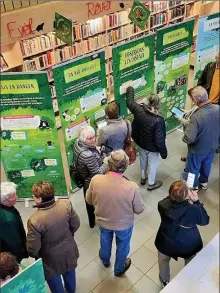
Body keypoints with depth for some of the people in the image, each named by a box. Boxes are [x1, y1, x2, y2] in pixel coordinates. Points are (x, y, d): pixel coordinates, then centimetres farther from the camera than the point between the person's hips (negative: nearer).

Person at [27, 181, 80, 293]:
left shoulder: (35, 221, -36)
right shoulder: (66, 204, -25)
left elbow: (33, 249, -22)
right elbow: (76, 224, -9)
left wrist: (34, 255, 1)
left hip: (52, 259, -4)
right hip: (69, 251, 5)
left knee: (55, 283, 26)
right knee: (69, 272, 34)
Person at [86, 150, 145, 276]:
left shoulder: (96, 180, -29)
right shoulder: (132, 187, -35)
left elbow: (89, 200, -9)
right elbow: (139, 209, -16)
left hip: (103, 221, 3)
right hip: (124, 224, -2)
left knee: (105, 240, 35)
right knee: (122, 246, 29)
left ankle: (105, 260, 64)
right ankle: (119, 269, 56)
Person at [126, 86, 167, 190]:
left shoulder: (138, 109, -23)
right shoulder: (158, 120, -35)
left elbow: (129, 102, 1)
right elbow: (159, 140, -27)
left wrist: (130, 89, 20)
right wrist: (163, 152, -11)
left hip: (140, 143, 5)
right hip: (152, 147, -5)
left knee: (143, 160, 31)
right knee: (153, 164, 21)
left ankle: (143, 178, 55)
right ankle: (151, 183, 43)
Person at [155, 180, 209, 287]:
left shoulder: (162, 205, -32)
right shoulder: (194, 210, -37)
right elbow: (205, 221, -14)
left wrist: (175, 194, -14)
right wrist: (196, 201, -16)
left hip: (167, 243, 1)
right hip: (188, 244, -1)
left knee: (163, 261, 35)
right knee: (190, 263, 35)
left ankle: (165, 280, 61)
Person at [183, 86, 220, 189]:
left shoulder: (196, 116, -38)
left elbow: (189, 139, -35)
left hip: (198, 150, -5)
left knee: (193, 169, 22)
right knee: (206, 165, 31)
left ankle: (193, 187, 45)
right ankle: (204, 182, 55)